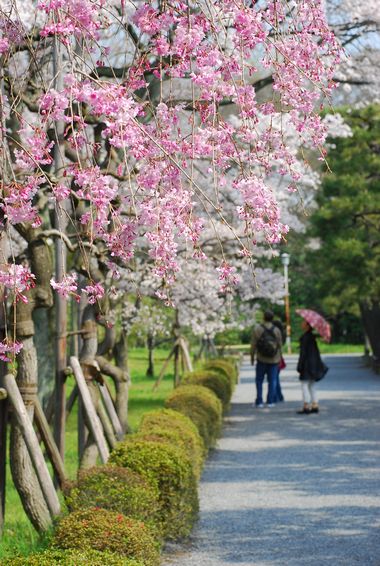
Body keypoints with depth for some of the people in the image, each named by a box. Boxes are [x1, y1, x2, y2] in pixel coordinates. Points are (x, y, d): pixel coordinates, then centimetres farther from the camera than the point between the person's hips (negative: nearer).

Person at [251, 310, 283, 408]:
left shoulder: (257, 329, -10)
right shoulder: (276, 330, -6)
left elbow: (253, 345, -8)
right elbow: (280, 345, 0)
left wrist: (252, 357, 5)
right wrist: (279, 358, 14)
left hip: (261, 359, -1)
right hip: (274, 360, 1)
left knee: (259, 380, 9)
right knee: (272, 381, 9)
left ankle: (259, 401, 5)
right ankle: (270, 401, 7)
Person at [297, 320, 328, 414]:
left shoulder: (305, 336, -16)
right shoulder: (312, 336, 12)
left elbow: (303, 352, -19)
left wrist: (300, 366, -16)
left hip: (307, 363, -9)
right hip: (314, 364, 9)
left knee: (304, 385, -5)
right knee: (312, 386, 14)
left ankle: (306, 407, -6)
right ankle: (315, 406, 14)